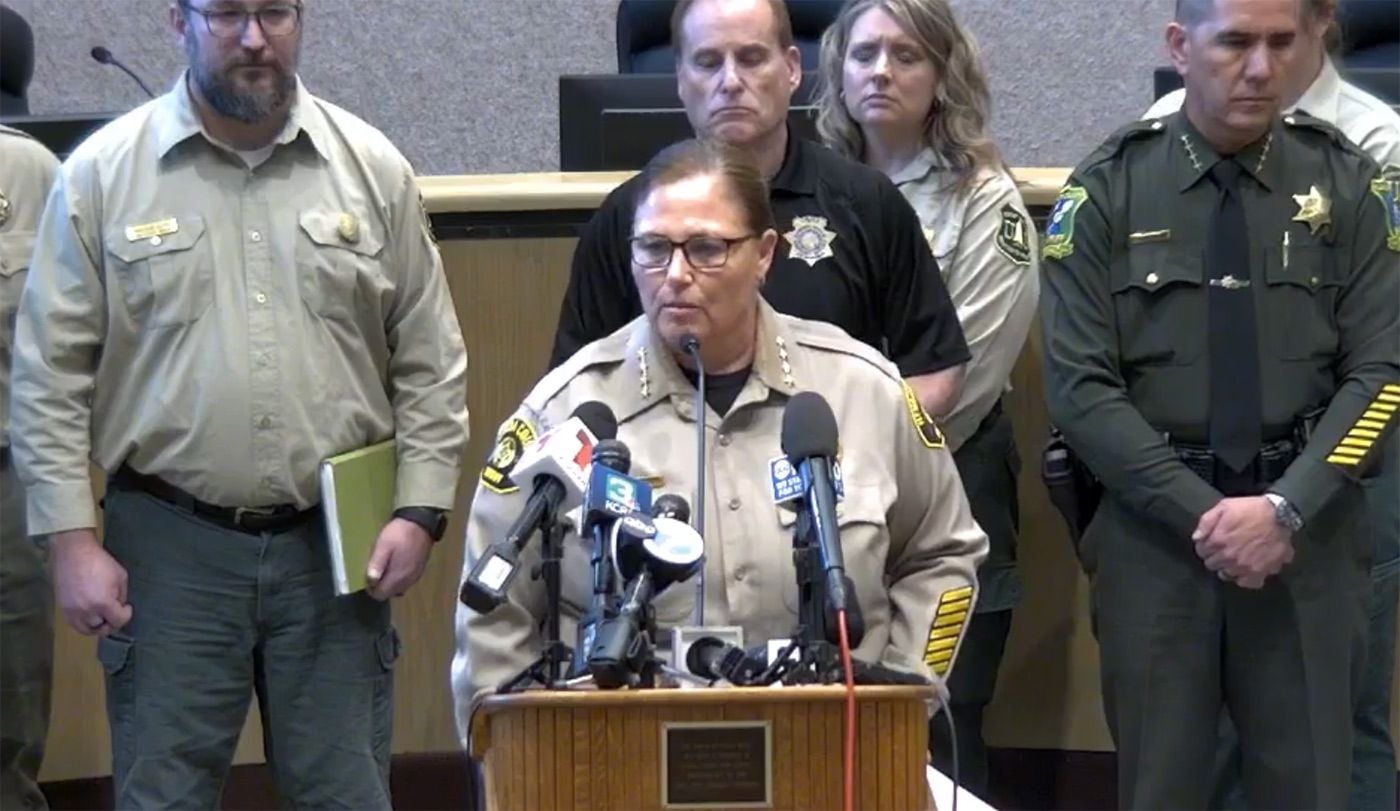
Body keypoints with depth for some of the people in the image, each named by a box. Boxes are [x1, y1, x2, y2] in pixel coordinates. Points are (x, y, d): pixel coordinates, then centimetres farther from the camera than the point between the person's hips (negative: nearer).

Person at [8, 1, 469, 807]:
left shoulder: (372, 167, 4)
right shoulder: (102, 172, 0)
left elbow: (431, 366, 7)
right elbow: (52, 376, 0)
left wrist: (419, 511, -1)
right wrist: (72, 539, -5)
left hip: (335, 546, 1)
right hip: (168, 550, -1)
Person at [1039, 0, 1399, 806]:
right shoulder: (1108, 190, -1)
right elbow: (1081, 387, -5)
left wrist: (1286, 509, -14)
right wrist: (1200, 512, -14)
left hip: (1309, 534, 1)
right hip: (1155, 530, 0)